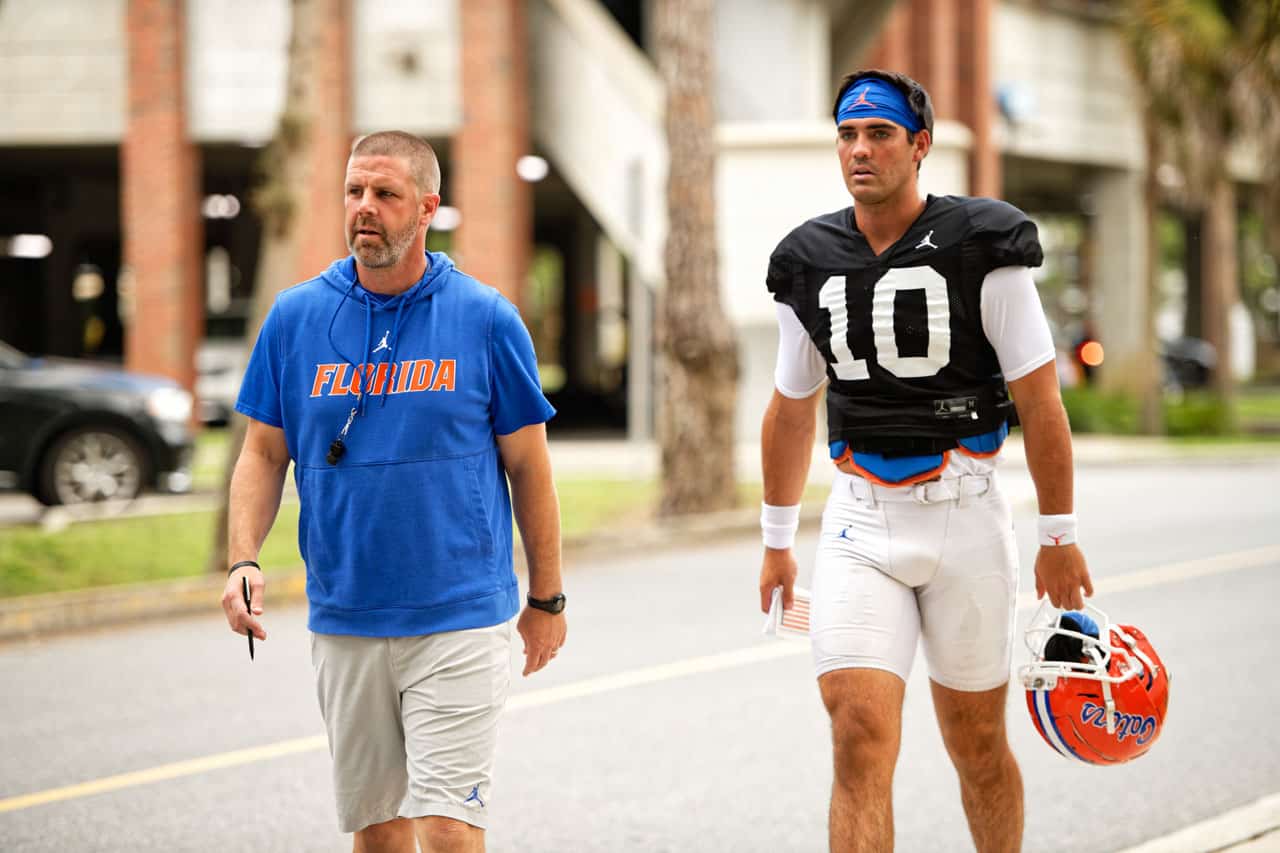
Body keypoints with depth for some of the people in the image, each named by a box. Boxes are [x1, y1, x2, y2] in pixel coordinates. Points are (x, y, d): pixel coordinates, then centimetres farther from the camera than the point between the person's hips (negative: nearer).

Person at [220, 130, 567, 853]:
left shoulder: (485, 318, -3)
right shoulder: (295, 317, 4)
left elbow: (528, 465, 3)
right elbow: (264, 454, 9)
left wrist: (546, 599, 5)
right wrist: (244, 560, -7)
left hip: (461, 619, -3)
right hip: (344, 623, 3)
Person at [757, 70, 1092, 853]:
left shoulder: (980, 251, -7)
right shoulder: (812, 264, 5)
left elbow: (1040, 402, -5)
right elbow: (792, 411, 16)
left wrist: (1059, 536, -6)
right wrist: (777, 541, 19)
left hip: (965, 522, -2)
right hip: (860, 526, 2)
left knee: (977, 745, 9)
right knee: (861, 737, -11)